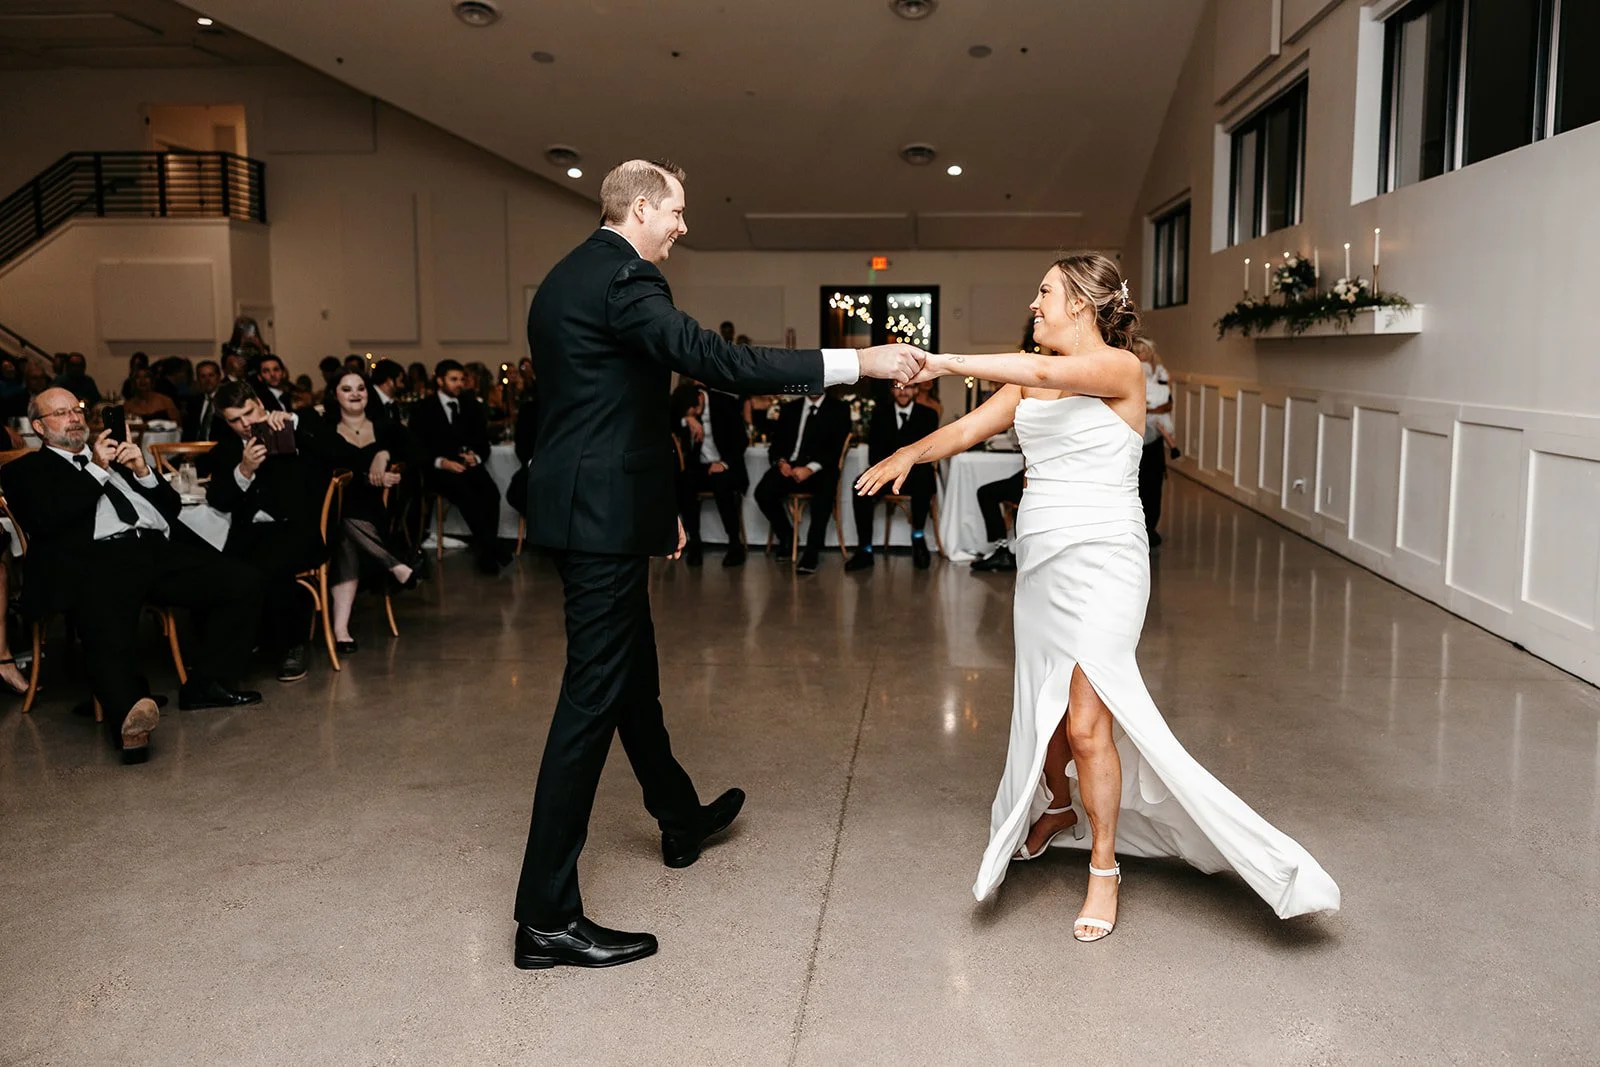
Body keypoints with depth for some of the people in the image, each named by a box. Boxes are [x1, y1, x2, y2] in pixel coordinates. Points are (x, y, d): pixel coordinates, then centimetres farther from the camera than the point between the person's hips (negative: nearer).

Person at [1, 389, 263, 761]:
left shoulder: (117, 453, 34)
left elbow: (172, 506, 29)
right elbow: (45, 519, -1)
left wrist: (143, 472, 10)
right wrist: (96, 469, 2)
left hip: (162, 548, 5)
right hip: (98, 558, -5)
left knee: (243, 587, -16)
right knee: (108, 635, -37)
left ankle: (202, 686, -7)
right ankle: (129, 716, -48)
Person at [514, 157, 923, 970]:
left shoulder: (568, 278, 17)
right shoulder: (620, 276, -15)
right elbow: (714, 360, -26)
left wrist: (657, 501, 24)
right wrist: (856, 363, -24)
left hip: (586, 506, 11)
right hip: (603, 514, -11)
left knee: (632, 672, 23)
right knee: (594, 697, -7)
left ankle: (681, 820, 44)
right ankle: (546, 918, 0)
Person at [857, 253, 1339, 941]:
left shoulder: (1120, 366, -8)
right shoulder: (1027, 382, 13)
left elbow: (1046, 373, -25)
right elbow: (969, 429, 4)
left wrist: (949, 361, -21)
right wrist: (911, 452, -14)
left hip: (1101, 559, -6)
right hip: (1041, 559, 7)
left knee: (1087, 722, -9)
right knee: (1043, 705, 15)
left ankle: (1104, 868, 9)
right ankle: (1058, 806, 43)